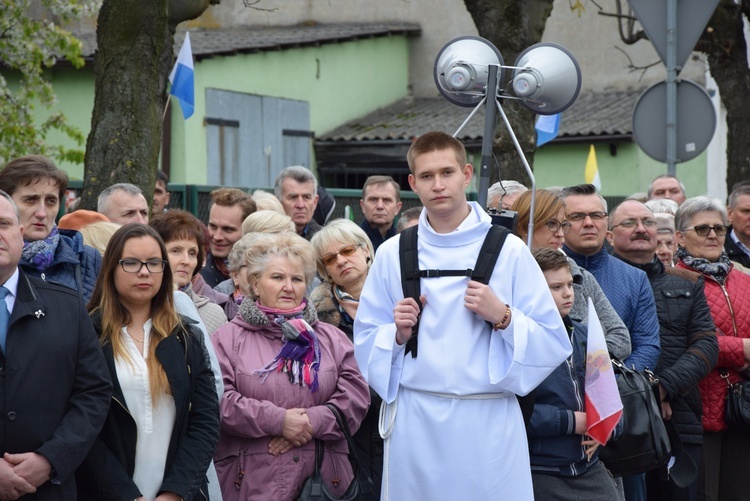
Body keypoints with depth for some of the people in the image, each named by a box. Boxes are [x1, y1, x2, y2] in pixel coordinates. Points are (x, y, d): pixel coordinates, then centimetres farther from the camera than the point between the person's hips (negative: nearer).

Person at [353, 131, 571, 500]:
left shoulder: (507, 250, 0)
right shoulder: (393, 254, 6)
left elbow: (554, 344, 1)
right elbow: (365, 342, 13)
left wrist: (503, 317, -14)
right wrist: (398, 334, -6)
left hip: (489, 422, -1)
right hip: (415, 424, 2)